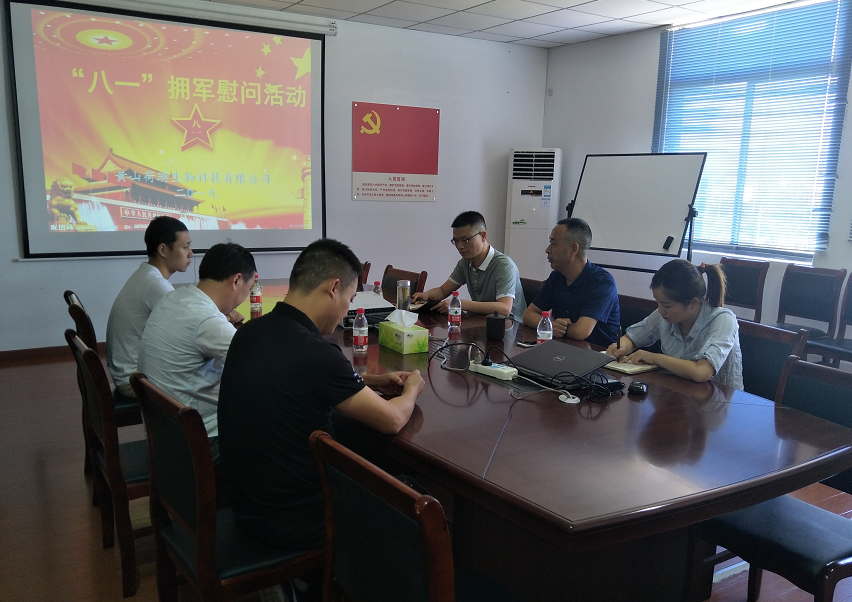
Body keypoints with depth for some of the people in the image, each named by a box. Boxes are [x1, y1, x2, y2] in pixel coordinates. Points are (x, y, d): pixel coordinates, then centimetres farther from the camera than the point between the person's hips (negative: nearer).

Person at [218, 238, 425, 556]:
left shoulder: (250, 332, -5)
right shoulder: (315, 353, -28)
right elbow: (393, 420, -15)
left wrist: (371, 381, 12)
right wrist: (411, 389, 6)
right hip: (291, 521, -7)